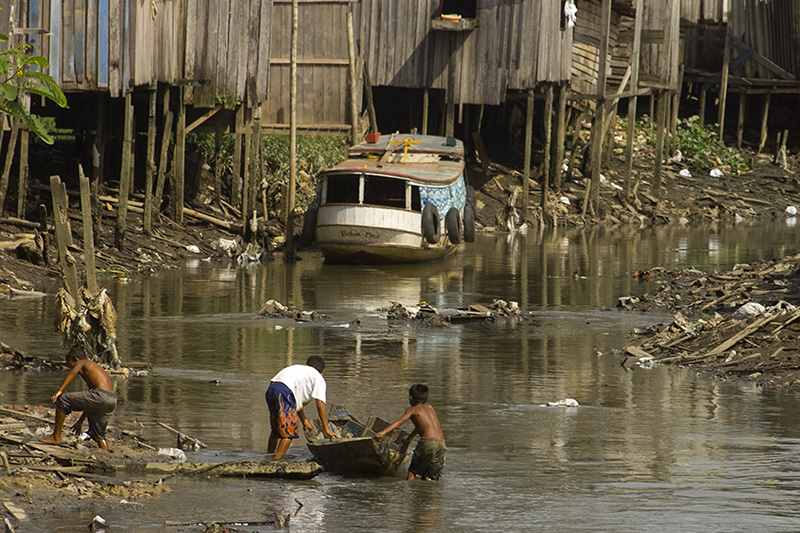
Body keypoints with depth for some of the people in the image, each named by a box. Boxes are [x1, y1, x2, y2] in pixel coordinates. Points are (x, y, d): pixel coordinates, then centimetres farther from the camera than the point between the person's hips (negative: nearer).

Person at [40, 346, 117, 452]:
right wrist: (80, 422, 47)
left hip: (101, 395, -9)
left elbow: (74, 371, -15)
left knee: (62, 400, 0)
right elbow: (90, 402, 40)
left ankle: (56, 437, 3)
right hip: (112, 400, 9)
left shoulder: (81, 362, 12)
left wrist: (59, 391, -19)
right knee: (97, 435, 24)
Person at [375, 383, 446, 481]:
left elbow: (400, 421, -8)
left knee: (412, 472, 6)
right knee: (429, 477, 13)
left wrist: (383, 432, -16)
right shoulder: (430, 409, 29)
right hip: (442, 443, 5)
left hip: (428, 441, -5)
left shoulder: (412, 410, 10)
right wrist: (409, 437, 60)